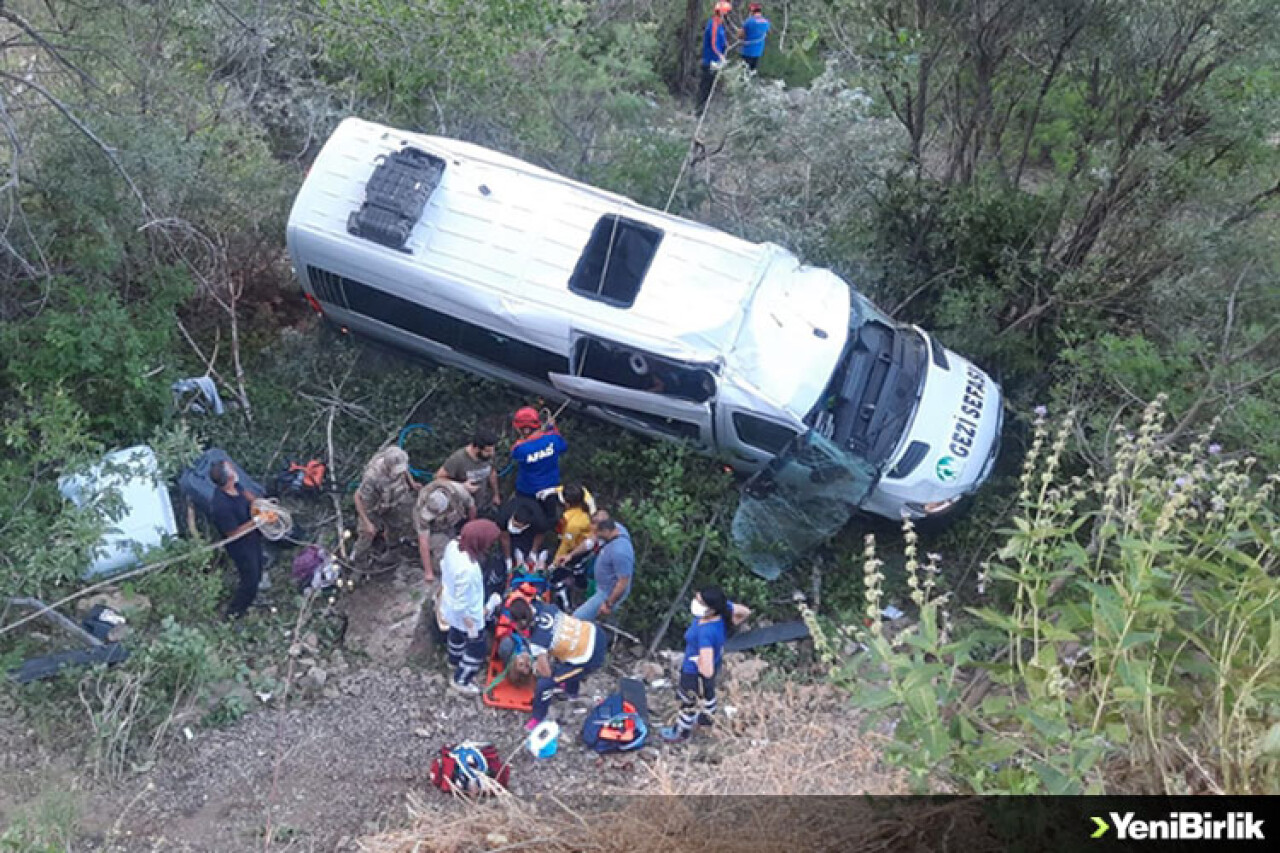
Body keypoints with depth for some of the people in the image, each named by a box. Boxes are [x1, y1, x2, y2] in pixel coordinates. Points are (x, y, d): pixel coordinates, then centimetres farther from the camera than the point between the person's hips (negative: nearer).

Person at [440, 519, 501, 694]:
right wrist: (472, 628, -16)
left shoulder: (453, 545, -21)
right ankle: (460, 680, 42)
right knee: (477, 649, 20)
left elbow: (443, 568, 0)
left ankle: (454, 661, 65)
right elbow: (462, 605, -31)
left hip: (450, 605, 8)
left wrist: (444, 591, 19)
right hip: (467, 615, -8)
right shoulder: (467, 569, -44)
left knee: (457, 634, 37)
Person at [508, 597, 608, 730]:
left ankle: (537, 720, 26)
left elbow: (546, 672, -9)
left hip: (590, 659, -7)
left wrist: (537, 667, 12)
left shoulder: (536, 642, -19)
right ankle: (571, 689, 62)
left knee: (544, 684, 3)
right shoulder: (547, 609, -3)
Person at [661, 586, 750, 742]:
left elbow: (707, 671, -48)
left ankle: (681, 732, 53)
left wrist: (698, 661, -27)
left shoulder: (706, 633, -46)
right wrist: (726, 631, -1)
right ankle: (707, 717, 66)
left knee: (689, 703, 24)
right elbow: (745, 612, -5)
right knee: (707, 691, 37)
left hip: (696, 672, -7)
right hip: (715, 660, 7)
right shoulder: (724, 608, -27)